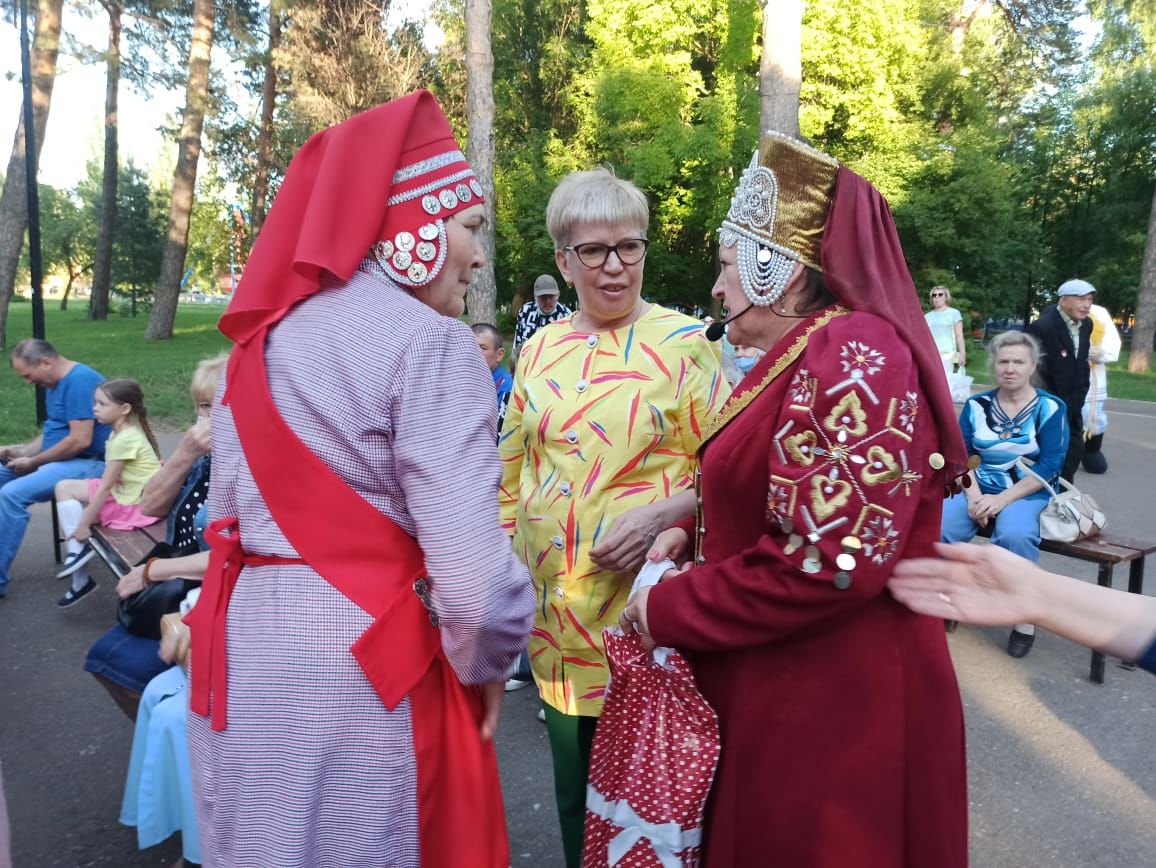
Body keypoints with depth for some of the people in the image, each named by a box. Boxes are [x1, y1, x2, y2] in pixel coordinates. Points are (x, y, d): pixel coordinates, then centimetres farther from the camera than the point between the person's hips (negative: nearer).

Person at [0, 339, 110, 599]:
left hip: (89, 463, -11)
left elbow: (80, 440, -26)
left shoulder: (80, 380, -20)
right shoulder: (55, 383, 12)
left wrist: (34, 462, -15)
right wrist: (22, 451, 4)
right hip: (62, 457, 11)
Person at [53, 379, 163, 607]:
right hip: (127, 492, 10)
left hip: (137, 504, -9)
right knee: (65, 487, 8)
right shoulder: (124, 432, 7)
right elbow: (108, 483, 9)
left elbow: (105, 487, -19)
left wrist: (83, 524, -14)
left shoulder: (124, 440, -21)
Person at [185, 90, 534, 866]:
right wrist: (487, 664, -3)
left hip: (240, 657, 7)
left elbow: (228, 512, 12)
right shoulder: (429, 343, -15)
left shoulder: (266, 335, 9)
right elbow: (472, 573, -22)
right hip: (364, 669, -7)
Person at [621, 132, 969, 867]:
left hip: (836, 701, -9)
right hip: (786, 690, 9)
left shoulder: (853, 354, -20)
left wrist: (667, 609, -17)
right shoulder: (806, 357, 11)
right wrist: (694, 530, 1)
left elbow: (833, 558, -28)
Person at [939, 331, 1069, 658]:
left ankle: (1026, 618, -15)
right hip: (979, 490, 2)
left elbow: (1049, 466, -9)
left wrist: (1002, 499, -18)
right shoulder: (976, 405, 7)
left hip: (1028, 494, -2)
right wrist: (974, 496, -16)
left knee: (1014, 535, -36)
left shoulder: (1050, 407, 0)